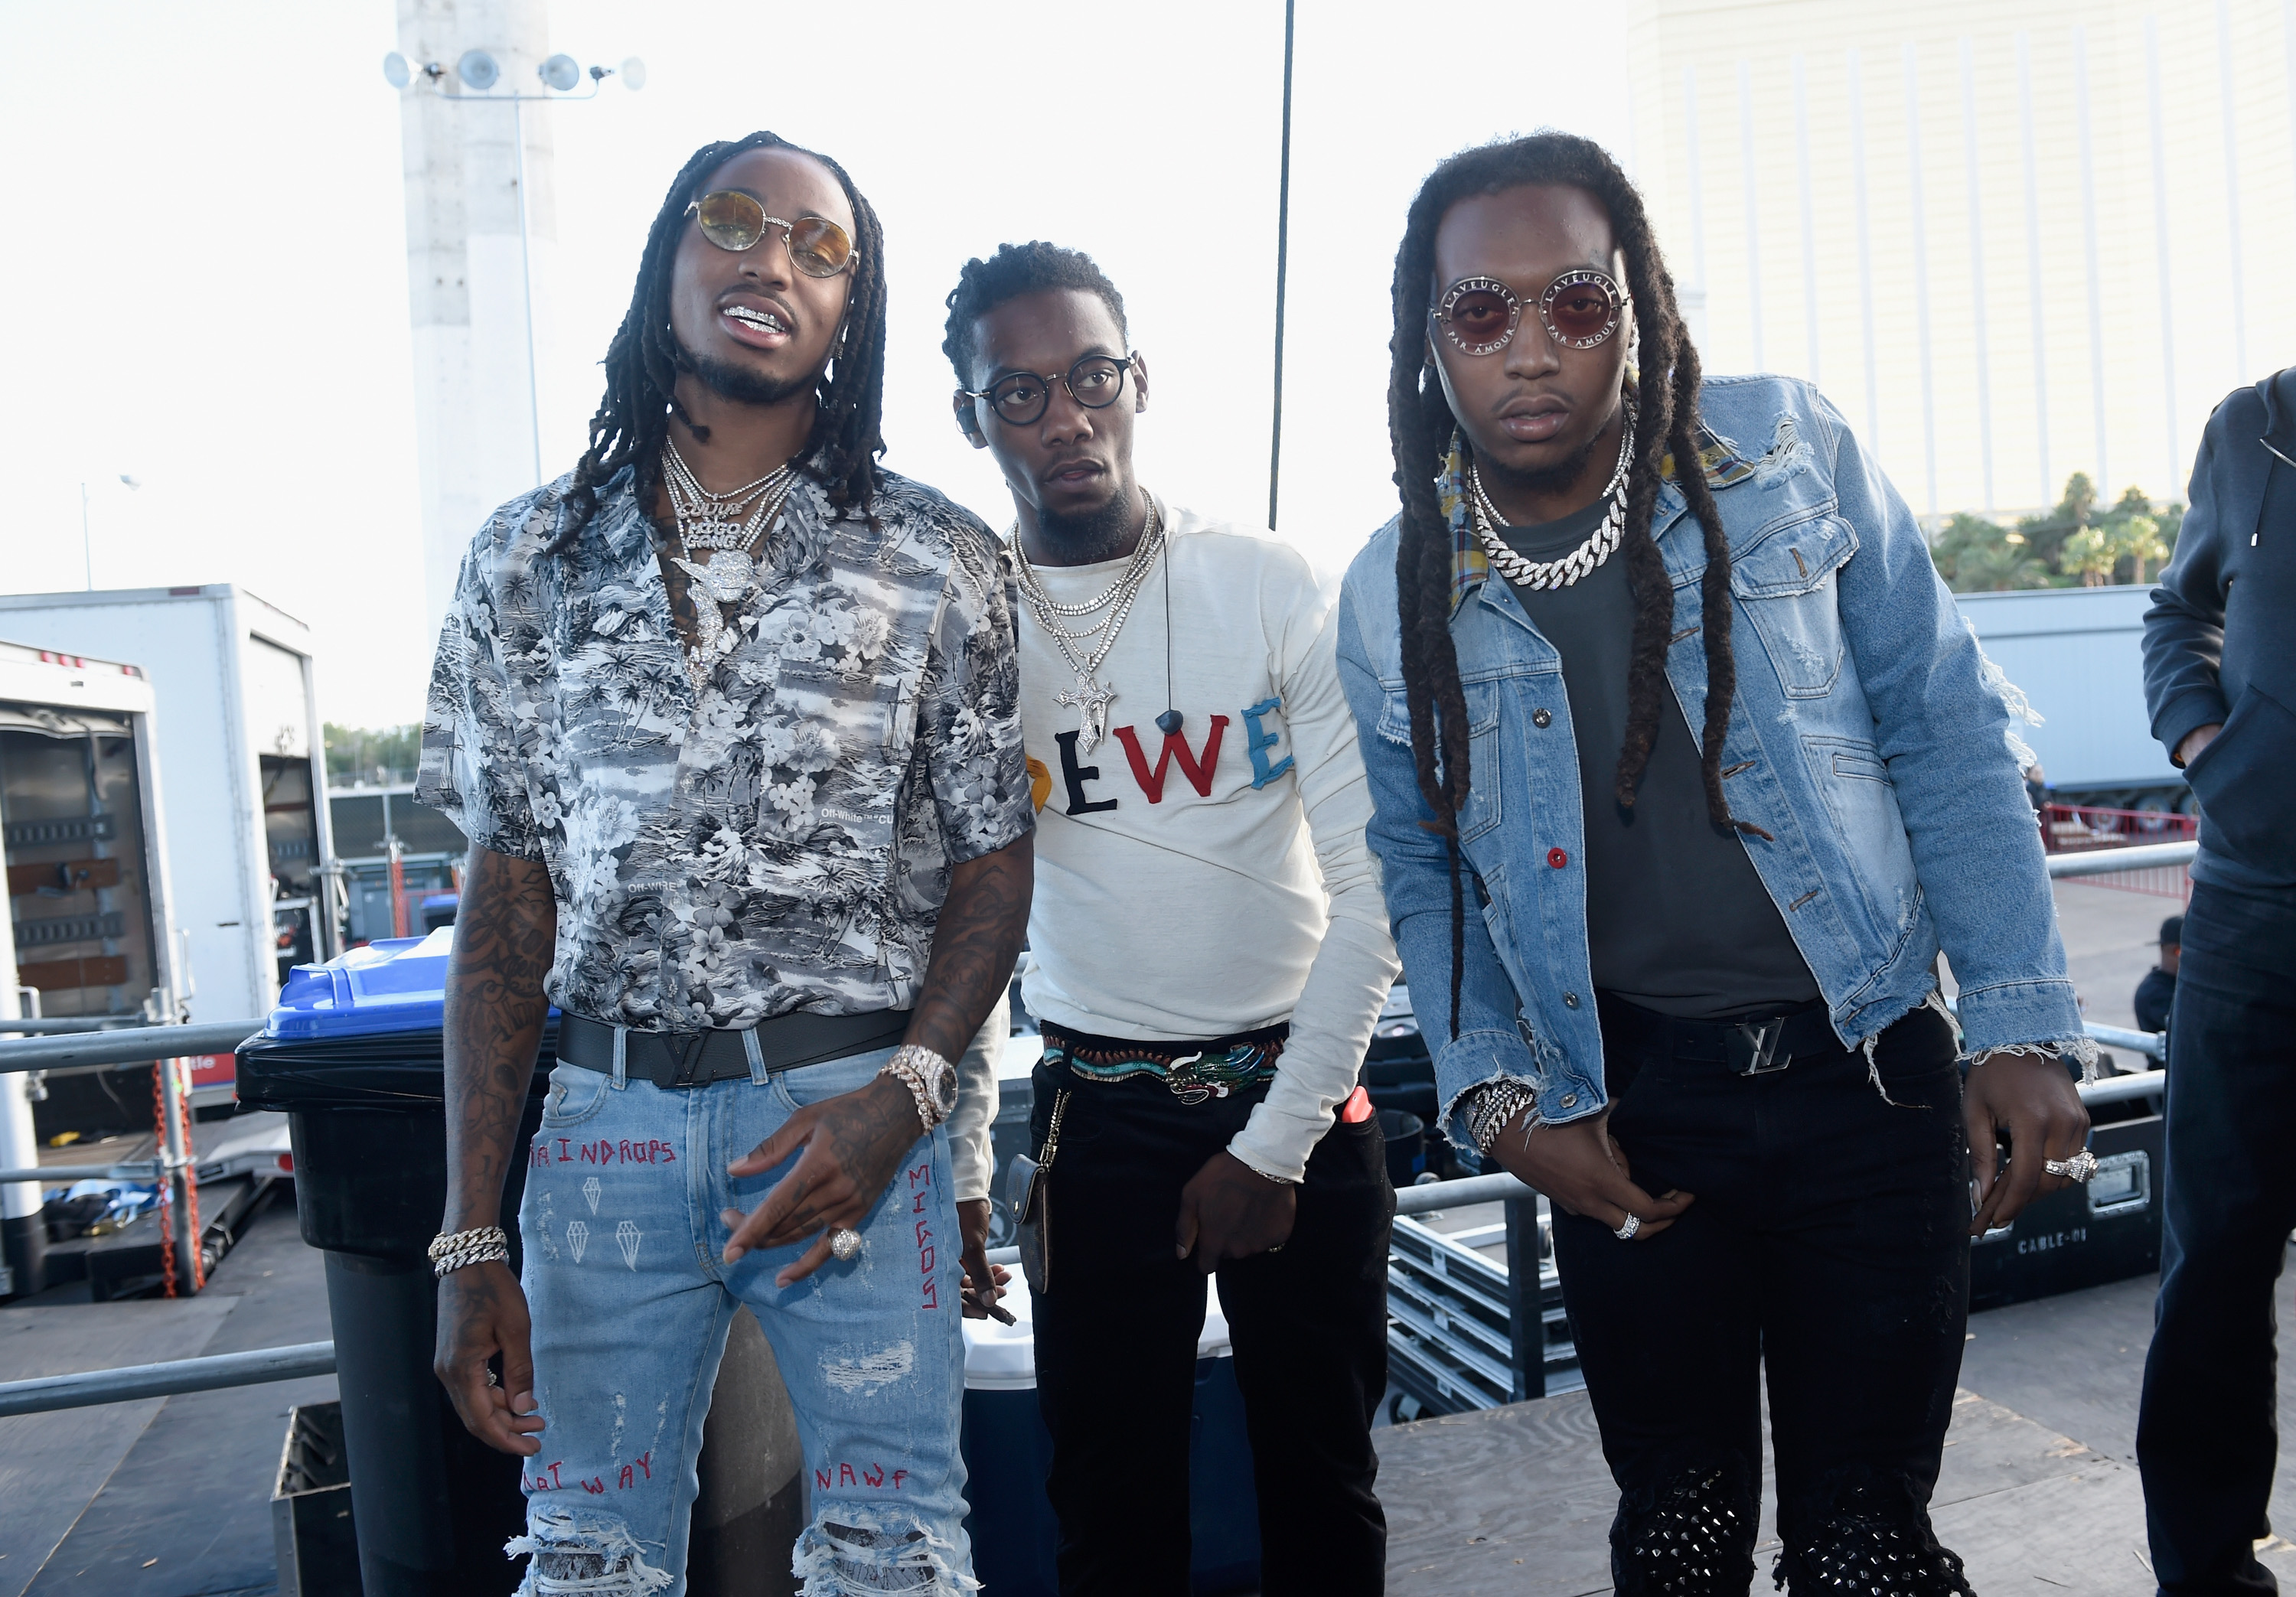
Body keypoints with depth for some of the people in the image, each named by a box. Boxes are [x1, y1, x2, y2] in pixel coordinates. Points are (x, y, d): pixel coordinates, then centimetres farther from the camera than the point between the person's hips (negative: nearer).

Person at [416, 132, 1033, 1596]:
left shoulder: (940, 563, 0)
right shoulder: (534, 558, 5)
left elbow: (993, 863, 2)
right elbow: (507, 900, 4)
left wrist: (902, 1095, -15)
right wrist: (473, 1240, 1)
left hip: (852, 1115, -1)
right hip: (607, 1113, 2)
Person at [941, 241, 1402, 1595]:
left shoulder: (1275, 589, -6)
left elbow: (1370, 887, -6)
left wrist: (1275, 1142, -8)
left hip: (1303, 1097, 0)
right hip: (1098, 1111, 0)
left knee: (1323, 1487, 13)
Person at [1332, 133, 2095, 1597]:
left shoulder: (1789, 455, -8)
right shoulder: (1392, 598, -3)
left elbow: (1946, 736, -3)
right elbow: (1423, 867, 7)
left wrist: (2022, 1023, -6)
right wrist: (1495, 1095, -2)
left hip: (1869, 1069, -1)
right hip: (1624, 1104, 1)